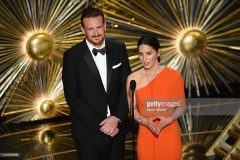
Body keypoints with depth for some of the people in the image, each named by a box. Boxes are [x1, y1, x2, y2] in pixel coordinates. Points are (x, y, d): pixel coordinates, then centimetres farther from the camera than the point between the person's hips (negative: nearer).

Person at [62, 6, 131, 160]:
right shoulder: (72, 56, -9)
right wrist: (98, 124, -13)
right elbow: (72, 96, -10)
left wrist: (117, 117, -11)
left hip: (117, 126, 3)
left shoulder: (119, 49, 0)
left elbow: (127, 85, 1)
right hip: (89, 131, -3)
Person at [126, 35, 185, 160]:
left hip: (169, 136, -1)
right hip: (146, 136, 1)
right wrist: (145, 121, -14)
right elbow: (132, 109, 4)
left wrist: (169, 119, -16)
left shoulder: (173, 76, -7)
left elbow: (181, 106, 2)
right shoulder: (133, 79, -4)